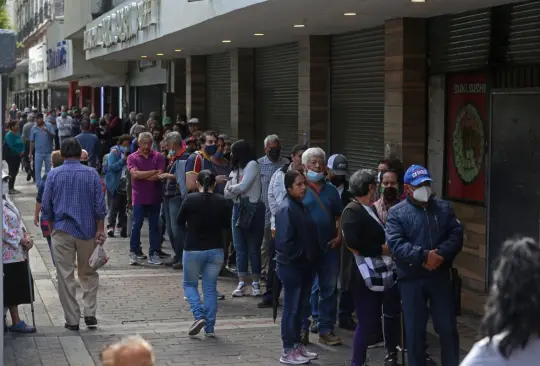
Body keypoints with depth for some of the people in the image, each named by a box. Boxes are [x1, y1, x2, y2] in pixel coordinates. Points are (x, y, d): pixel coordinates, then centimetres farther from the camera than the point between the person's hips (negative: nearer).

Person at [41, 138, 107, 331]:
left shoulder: (53, 175, -2)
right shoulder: (92, 174, -2)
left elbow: (46, 206, 1)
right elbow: (100, 205, -4)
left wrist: (51, 228, 14)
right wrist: (100, 230, 1)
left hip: (62, 231, -1)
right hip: (87, 231, 1)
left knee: (65, 276, 5)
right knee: (88, 274, 15)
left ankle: (72, 320, 6)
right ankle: (90, 313, 4)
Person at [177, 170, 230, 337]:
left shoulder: (190, 199, -10)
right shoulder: (221, 201, -4)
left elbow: (180, 221, -1)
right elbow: (226, 224, 4)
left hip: (193, 249, -2)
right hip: (216, 250, 2)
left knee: (190, 284, 15)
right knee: (210, 287, 10)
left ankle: (199, 316, -6)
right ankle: (209, 328, 9)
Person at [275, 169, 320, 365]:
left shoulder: (300, 206, 11)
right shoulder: (286, 209, -17)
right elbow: (285, 241, -24)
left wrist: (310, 256, 7)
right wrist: (300, 255, -13)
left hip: (303, 265, 9)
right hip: (291, 266, -9)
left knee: (301, 308, 15)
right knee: (291, 308, -1)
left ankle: (297, 345, 26)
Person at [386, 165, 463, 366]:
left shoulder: (444, 207, 9)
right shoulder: (396, 213, -1)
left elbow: (457, 235, 0)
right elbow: (395, 244, -13)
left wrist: (440, 254, -17)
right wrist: (425, 256, -22)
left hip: (440, 276, 2)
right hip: (411, 279, -2)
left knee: (447, 327, 6)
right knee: (414, 330, 6)